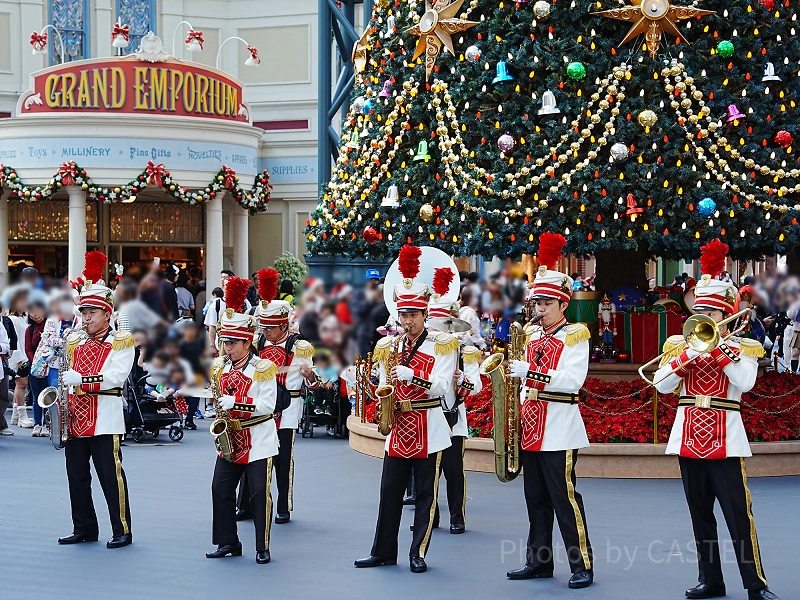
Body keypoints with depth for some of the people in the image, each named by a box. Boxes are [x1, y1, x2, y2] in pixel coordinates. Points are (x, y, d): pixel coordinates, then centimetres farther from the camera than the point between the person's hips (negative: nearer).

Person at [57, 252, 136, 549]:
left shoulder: (120, 343, -3)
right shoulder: (74, 342, 15)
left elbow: (116, 377, -16)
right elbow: (65, 376, 19)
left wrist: (81, 379, -27)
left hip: (104, 420, -6)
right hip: (75, 419, 6)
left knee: (111, 475, -4)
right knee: (76, 476, 10)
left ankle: (122, 531, 3)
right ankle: (84, 528, 21)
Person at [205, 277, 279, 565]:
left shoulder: (263, 368, -11)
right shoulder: (219, 367, 7)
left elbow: (267, 405, -18)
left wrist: (235, 403, -26)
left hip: (258, 441, -6)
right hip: (230, 440, 6)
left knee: (260, 494, -3)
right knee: (221, 490, 4)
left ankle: (263, 548, 4)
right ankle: (228, 543, 15)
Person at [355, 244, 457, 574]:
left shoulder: (441, 345, -4)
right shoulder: (388, 346, 9)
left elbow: (441, 387, -13)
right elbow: (382, 385, 15)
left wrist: (411, 376, -26)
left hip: (429, 429, -4)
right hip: (398, 427, 4)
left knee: (426, 493, 2)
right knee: (390, 491, 6)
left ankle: (418, 553, 9)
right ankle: (383, 551, 13)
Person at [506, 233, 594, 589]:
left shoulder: (575, 336, -8)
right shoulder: (531, 335, 14)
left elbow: (572, 380, -21)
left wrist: (529, 372, -28)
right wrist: (521, 408, 10)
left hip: (558, 429, -7)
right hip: (531, 426, 7)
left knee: (564, 498, -7)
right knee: (536, 499, 11)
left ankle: (582, 566, -2)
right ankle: (539, 561, 19)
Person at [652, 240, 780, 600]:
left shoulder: (743, 347, 3)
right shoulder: (679, 344, 10)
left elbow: (745, 383, -16)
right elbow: (662, 385, -2)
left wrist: (719, 349, -17)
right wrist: (687, 356, -15)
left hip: (724, 438, -4)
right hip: (688, 437, 4)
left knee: (738, 514, -6)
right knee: (700, 514, 9)